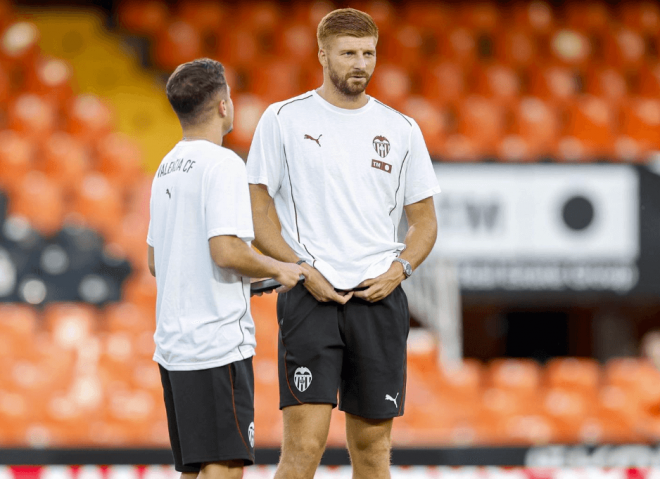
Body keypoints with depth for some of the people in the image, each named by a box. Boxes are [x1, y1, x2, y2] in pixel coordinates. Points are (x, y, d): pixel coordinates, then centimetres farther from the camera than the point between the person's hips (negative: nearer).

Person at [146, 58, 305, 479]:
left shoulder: (167, 169, 17)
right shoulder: (223, 165, -11)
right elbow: (225, 250, -22)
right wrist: (279, 269, -5)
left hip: (173, 345, 9)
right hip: (218, 343, -9)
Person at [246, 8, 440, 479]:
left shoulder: (401, 129, 10)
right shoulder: (283, 120, 2)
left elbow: (424, 220, 15)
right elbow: (256, 212, 2)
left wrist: (399, 269, -4)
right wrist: (303, 269, -10)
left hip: (378, 297, 3)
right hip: (311, 298, -3)